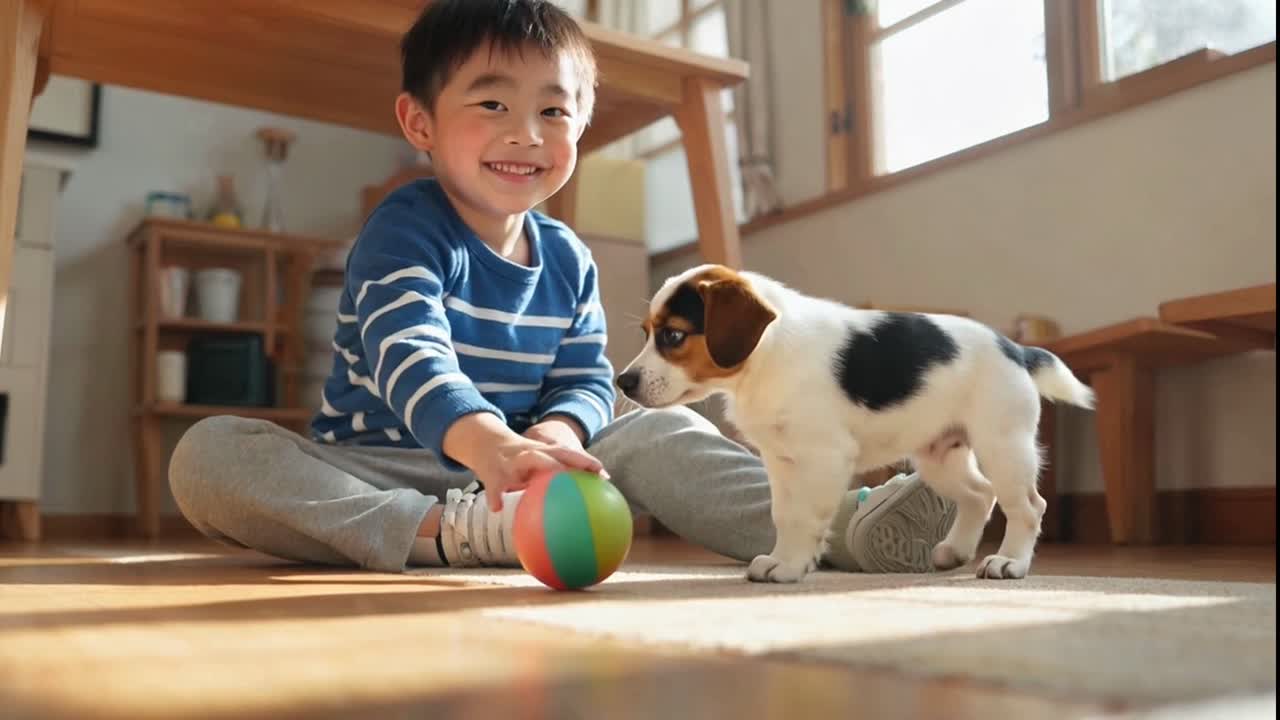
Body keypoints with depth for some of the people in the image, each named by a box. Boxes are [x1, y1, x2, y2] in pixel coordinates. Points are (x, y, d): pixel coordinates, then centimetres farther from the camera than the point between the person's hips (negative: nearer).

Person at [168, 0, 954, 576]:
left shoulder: (568, 259, 5)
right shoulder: (404, 230, -14)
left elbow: (587, 381, 2)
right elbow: (406, 356, -32)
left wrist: (555, 434, -24)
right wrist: (492, 445, -53)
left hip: (512, 469, 4)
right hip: (382, 471, -3)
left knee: (661, 432, -14)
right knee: (208, 454, -29)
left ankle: (843, 525, -31)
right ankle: (446, 535, -40)